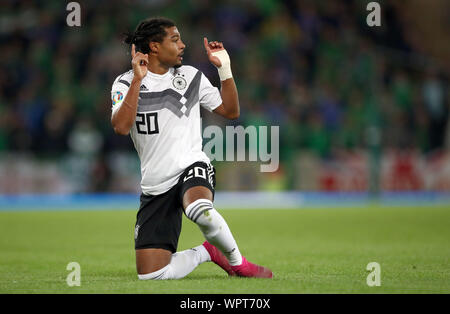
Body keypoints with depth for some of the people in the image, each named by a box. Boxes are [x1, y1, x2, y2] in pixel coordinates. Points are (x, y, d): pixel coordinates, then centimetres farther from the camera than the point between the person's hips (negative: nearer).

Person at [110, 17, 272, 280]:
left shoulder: (190, 76, 10)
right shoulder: (126, 84, 1)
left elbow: (231, 111, 15)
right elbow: (121, 127, -17)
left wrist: (225, 68, 5)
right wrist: (138, 79, -19)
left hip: (192, 166, 0)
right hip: (156, 186, 0)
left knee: (200, 210, -40)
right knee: (150, 275, -9)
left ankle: (237, 261, -13)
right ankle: (206, 252, 18)